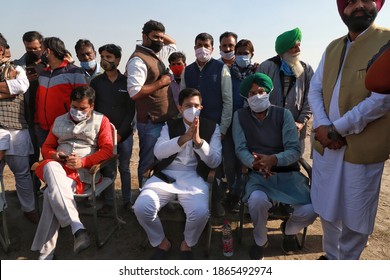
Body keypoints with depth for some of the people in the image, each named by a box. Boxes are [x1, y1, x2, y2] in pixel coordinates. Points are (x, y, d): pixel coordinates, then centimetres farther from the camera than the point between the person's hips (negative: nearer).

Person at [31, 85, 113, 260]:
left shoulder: (101, 120, 10)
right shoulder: (59, 121, 24)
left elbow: (107, 150, 0)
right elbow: (46, 147, 24)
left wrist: (83, 161, -14)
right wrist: (54, 155, -1)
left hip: (84, 171, -3)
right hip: (58, 168, 4)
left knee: (52, 193, -33)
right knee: (51, 167, -36)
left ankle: (46, 253, -25)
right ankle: (78, 228, -44)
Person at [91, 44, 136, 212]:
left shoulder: (126, 82, 2)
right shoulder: (96, 82, 5)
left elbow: (131, 109, -1)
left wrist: (120, 133, -7)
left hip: (124, 134, 0)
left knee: (124, 168, 8)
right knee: (107, 169, 4)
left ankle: (127, 201, 19)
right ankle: (108, 202, 17)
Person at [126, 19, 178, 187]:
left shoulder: (156, 55, 14)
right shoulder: (138, 60, -13)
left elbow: (173, 44, 34)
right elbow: (134, 93, -23)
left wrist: (161, 35, 14)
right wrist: (161, 82, -14)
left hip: (164, 119, 9)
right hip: (151, 122, -9)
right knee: (149, 164, 1)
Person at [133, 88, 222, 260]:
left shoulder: (212, 128, 9)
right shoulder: (170, 125, 12)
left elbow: (214, 162, -1)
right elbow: (158, 152, -4)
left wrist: (198, 140, -17)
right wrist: (183, 138, -19)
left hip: (194, 178, -1)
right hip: (165, 175, 2)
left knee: (200, 212, -30)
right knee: (141, 207, -23)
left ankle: (187, 244, 6)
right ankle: (161, 243, 8)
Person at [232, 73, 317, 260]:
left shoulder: (283, 114, 3)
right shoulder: (240, 115, 4)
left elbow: (295, 150, -6)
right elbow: (241, 149, -4)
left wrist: (273, 159, -27)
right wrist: (256, 163, -27)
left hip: (288, 173, 1)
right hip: (258, 175, -1)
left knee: (310, 209, -23)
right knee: (257, 200, -35)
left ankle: (289, 230, 17)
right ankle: (260, 240, 1)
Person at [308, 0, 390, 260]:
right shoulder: (332, 48, 12)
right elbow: (315, 89, 5)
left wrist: (337, 129, -16)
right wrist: (323, 126, -12)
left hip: (362, 147, -5)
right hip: (325, 144, 5)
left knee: (355, 216, 9)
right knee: (327, 208, 17)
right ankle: (331, 256, 38)